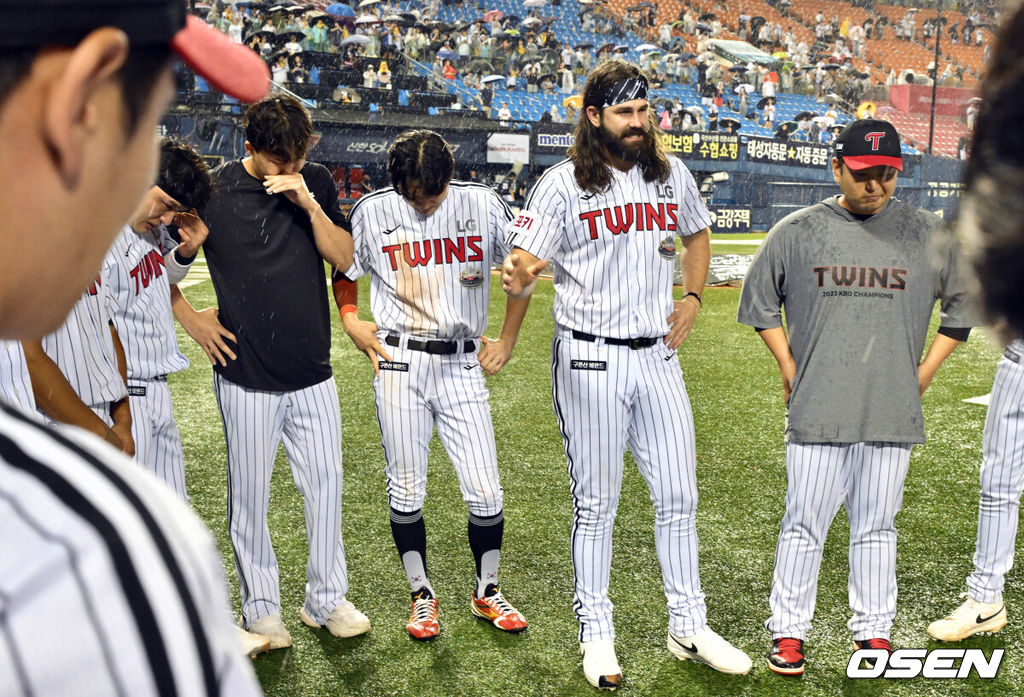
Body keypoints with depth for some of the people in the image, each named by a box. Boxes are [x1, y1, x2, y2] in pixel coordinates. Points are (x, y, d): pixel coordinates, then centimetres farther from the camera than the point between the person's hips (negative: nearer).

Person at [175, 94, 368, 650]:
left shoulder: (316, 183, 5)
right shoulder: (213, 190, -5)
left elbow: (342, 257, -2)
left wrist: (308, 202, -13)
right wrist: (189, 317, -1)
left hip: (313, 372, 3)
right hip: (247, 376, -3)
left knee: (325, 484, 8)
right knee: (250, 493, 6)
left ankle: (325, 599, 24)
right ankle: (259, 607, 23)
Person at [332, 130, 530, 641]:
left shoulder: (481, 204, -2)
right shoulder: (372, 212, -1)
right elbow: (344, 272, 15)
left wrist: (508, 340, 8)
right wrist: (350, 321, -1)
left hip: (463, 365, 0)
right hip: (399, 363, 0)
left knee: (485, 492, 0)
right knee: (406, 489, 6)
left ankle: (486, 592, 23)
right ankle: (422, 596, 25)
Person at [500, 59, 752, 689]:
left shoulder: (672, 175, 7)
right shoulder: (562, 185, -7)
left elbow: (698, 235, 24)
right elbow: (525, 263, -15)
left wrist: (693, 298, 9)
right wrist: (519, 279, -39)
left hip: (658, 355, 5)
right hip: (590, 358, -4)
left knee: (679, 496, 10)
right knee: (596, 504, 5)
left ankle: (689, 626, 26)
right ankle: (596, 634, 21)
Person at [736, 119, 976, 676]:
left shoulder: (929, 235, 5)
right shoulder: (796, 232, 2)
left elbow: (965, 304, 15)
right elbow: (759, 299, 13)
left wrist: (924, 373, 8)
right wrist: (788, 367, 5)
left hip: (893, 414, 1)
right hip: (816, 411, -1)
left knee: (876, 526, 10)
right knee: (804, 522, 3)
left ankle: (875, 631, 25)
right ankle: (788, 631, 17)